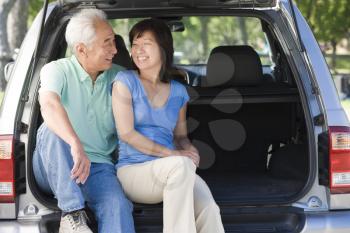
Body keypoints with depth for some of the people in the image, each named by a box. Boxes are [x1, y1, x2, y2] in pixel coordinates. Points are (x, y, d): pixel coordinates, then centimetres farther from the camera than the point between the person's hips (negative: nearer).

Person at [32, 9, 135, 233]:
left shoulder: (119, 77, 7)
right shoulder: (57, 70, -7)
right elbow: (49, 104, -29)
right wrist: (76, 145, -46)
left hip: (98, 166, 2)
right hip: (55, 167, -2)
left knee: (118, 208, -30)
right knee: (53, 128, -34)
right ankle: (72, 212, -32)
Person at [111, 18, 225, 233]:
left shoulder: (178, 92, 16)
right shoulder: (125, 81, 4)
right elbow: (126, 133, -5)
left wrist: (189, 149, -3)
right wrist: (170, 154, -13)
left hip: (171, 173, 4)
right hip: (133, 171, -3)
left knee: (208, 209, -30)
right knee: (181, 165, -38)